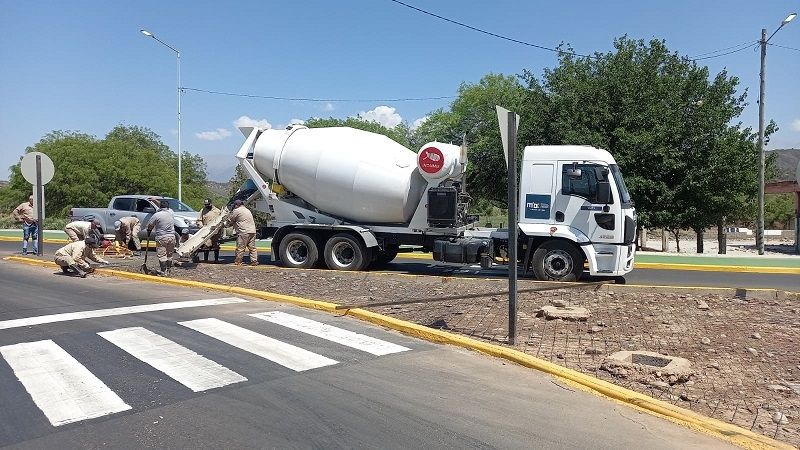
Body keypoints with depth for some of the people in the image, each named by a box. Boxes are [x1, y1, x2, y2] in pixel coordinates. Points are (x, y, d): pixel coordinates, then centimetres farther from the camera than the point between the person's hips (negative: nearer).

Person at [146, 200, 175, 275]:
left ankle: (163, 271, 1)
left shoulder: (157, 215, -11)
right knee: (169, 254, 14)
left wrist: (148, 231, 18)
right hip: (172, 237, 5)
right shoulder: (171, 212, 4)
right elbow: (166, 207, 25)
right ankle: (168, 269, 22)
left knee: (162, 255, 1)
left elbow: (150, 225, -4)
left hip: (161, 238, -5)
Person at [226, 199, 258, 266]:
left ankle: (238, 262, 5)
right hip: (252, 231, 8)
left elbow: (230, 221, 4)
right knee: (252, 247, 9)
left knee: (240, 248, 0)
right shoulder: (247, 210, 23)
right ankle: (254, 261, 7)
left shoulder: (236, 211, -3)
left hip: (244, 232, -8)